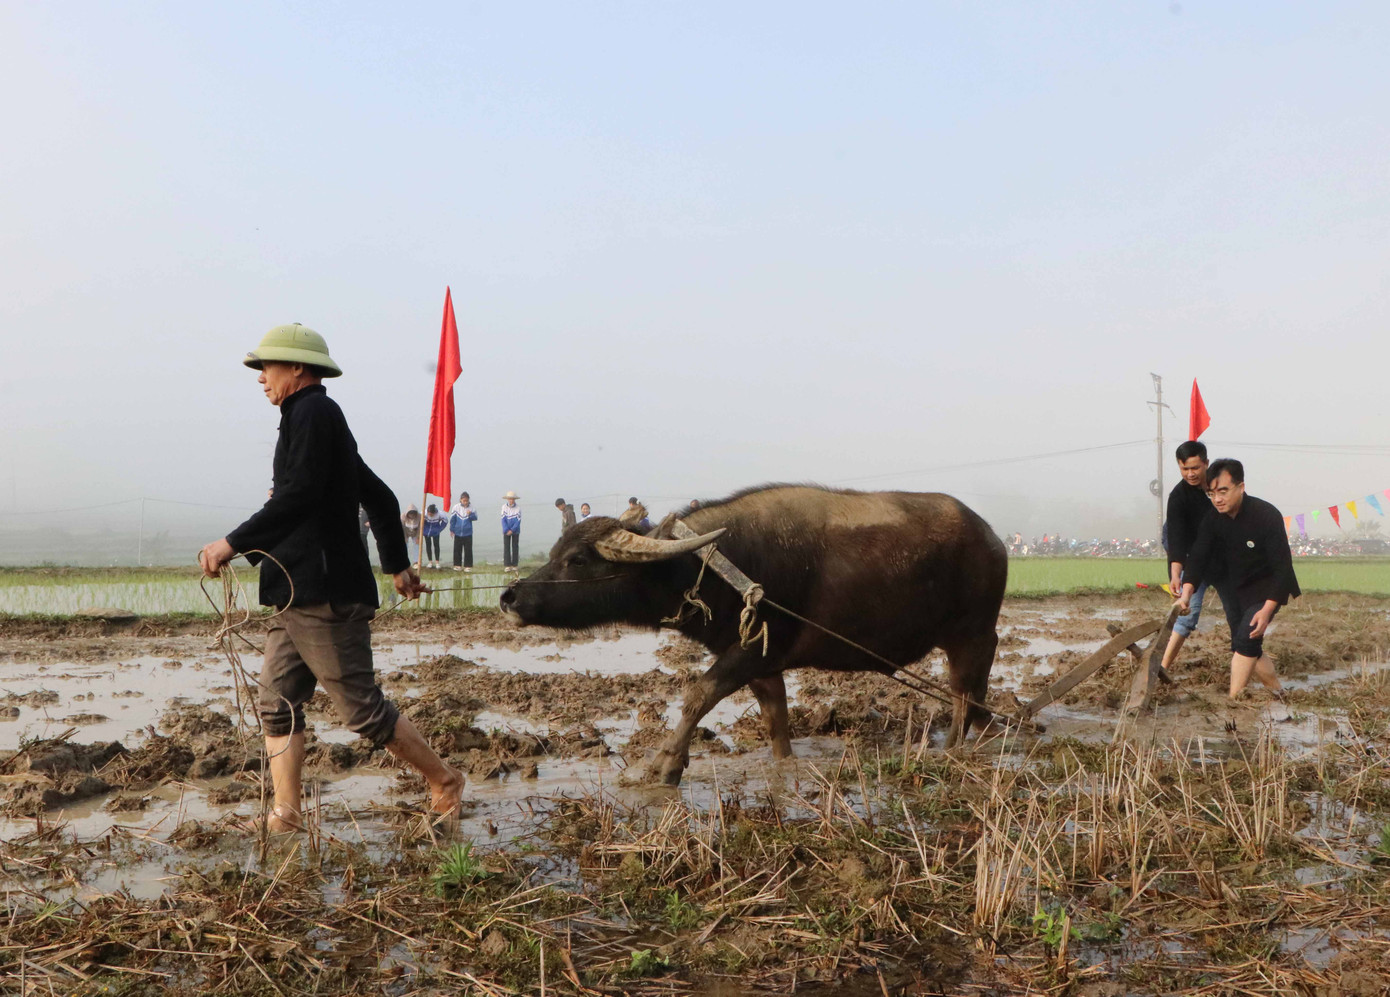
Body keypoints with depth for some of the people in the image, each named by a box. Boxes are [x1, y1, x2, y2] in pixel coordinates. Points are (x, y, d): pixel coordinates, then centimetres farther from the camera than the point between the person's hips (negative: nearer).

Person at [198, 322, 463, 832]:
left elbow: (299, 495, -21)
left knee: (362, 708, -4)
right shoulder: (319, 417, 22)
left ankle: (445, 780, 8)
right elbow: (381, 498, 26)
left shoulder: (313, 412, -8)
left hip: (324, 594, -10)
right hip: (298, 594, 10)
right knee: (276, 705, 8)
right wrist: (397, 565, 30)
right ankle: (286, 814, 11)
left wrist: (233, 543, -20)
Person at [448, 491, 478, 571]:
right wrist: (451, 530, 5)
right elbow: (452, 519, 3)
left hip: (468, 533, -1)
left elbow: (475, 518, -5)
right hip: (458, 532, 1)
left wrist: (470, 514, -25)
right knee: (457, 549, 7)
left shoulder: (471, 507, -5)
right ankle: (457, 565, 18)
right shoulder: (456, 507, -4)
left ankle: (468, 566, 8)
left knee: (468, 550, 0)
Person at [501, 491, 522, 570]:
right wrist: (506, 530, -15)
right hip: (506, 531, 0)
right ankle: (507, 565, 4)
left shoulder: (518, 508, -8)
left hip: (515, 531, 0)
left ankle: (514, 565, 11)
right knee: (506, 547, 1)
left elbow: (518, 520, -9)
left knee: (515, 547, 5)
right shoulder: (504, 507, -5)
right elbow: (503, 519, -6)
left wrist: (512, 530, -16)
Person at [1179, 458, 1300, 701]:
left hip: (1267, 587, -6)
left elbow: (1282, 566, -25)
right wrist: (1187, 591, -31)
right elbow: (1198, 556, -15)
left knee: (1247, 638, -20)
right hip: (1234, 585, 6)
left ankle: (1234, 699, -18)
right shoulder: (1213, 518, -11)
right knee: (1243, 644, 9)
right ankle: (1277, 690, 26)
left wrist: (1267, 609, -32)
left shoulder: (1267, 516, -26)